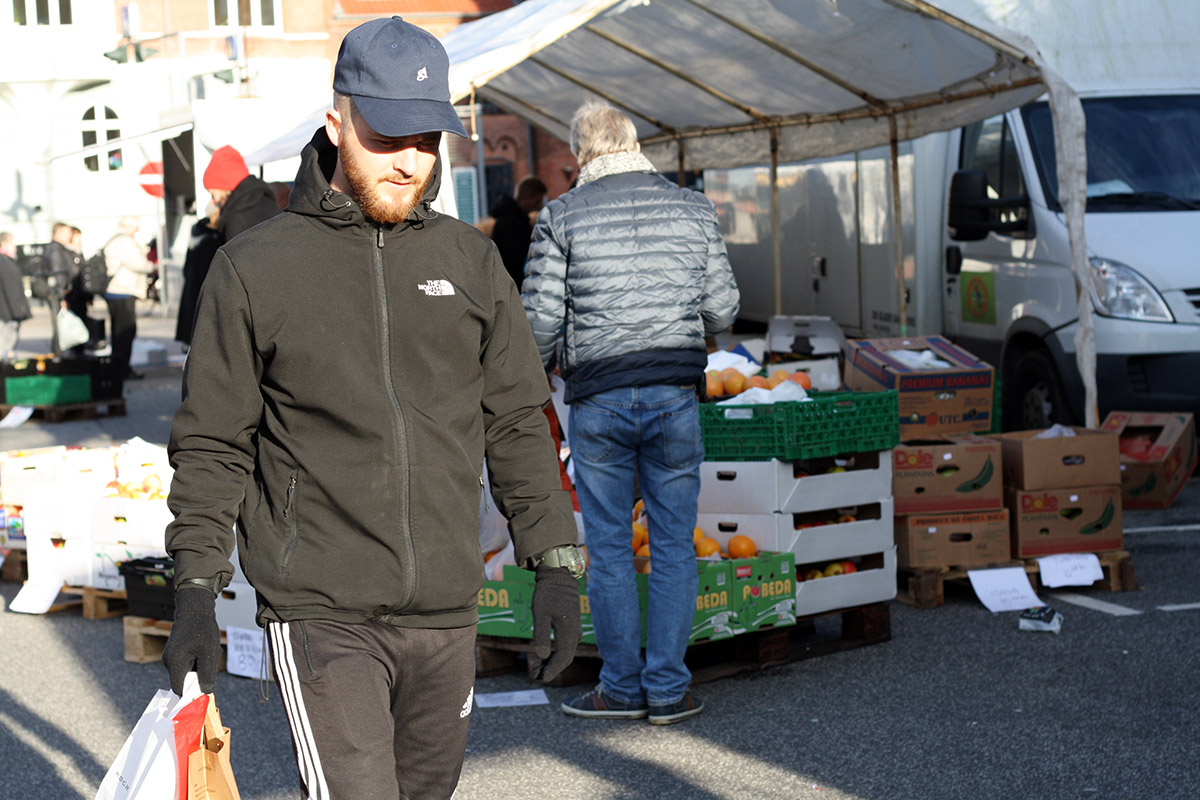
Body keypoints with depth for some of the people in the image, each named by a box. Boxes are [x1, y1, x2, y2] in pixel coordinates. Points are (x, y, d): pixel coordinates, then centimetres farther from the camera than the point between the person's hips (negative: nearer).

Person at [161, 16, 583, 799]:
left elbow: (517, 425, 11)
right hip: (320, 615, -4)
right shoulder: (255, 269, -1)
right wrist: (196, 589, -4)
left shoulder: (471, 262, 8)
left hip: (446, 616, 4)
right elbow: (212, 445, 2)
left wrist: (555, 562, 5)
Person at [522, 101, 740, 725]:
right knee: (673, 545, 7)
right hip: (675, 393, 2)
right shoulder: (693, 209, 5)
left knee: (608, 547, 7)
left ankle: (622, 687, 12)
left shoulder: (562, 216, -2)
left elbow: (540, 315, -4)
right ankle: (668, 690, 10)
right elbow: (722, 309, 8)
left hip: (598, 398, -1)